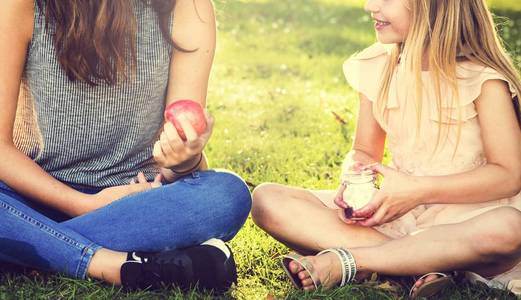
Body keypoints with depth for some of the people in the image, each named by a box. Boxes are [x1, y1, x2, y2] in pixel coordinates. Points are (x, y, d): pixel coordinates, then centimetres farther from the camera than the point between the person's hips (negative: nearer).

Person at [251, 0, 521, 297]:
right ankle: (419, 264, -24)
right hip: (396, 212, 4)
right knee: (268, 198, -13)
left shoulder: (484, 79, -10)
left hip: (465, 214, -4)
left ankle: (343, 263, -28)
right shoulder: (378, 67, 4)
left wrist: (418, 190, -20)